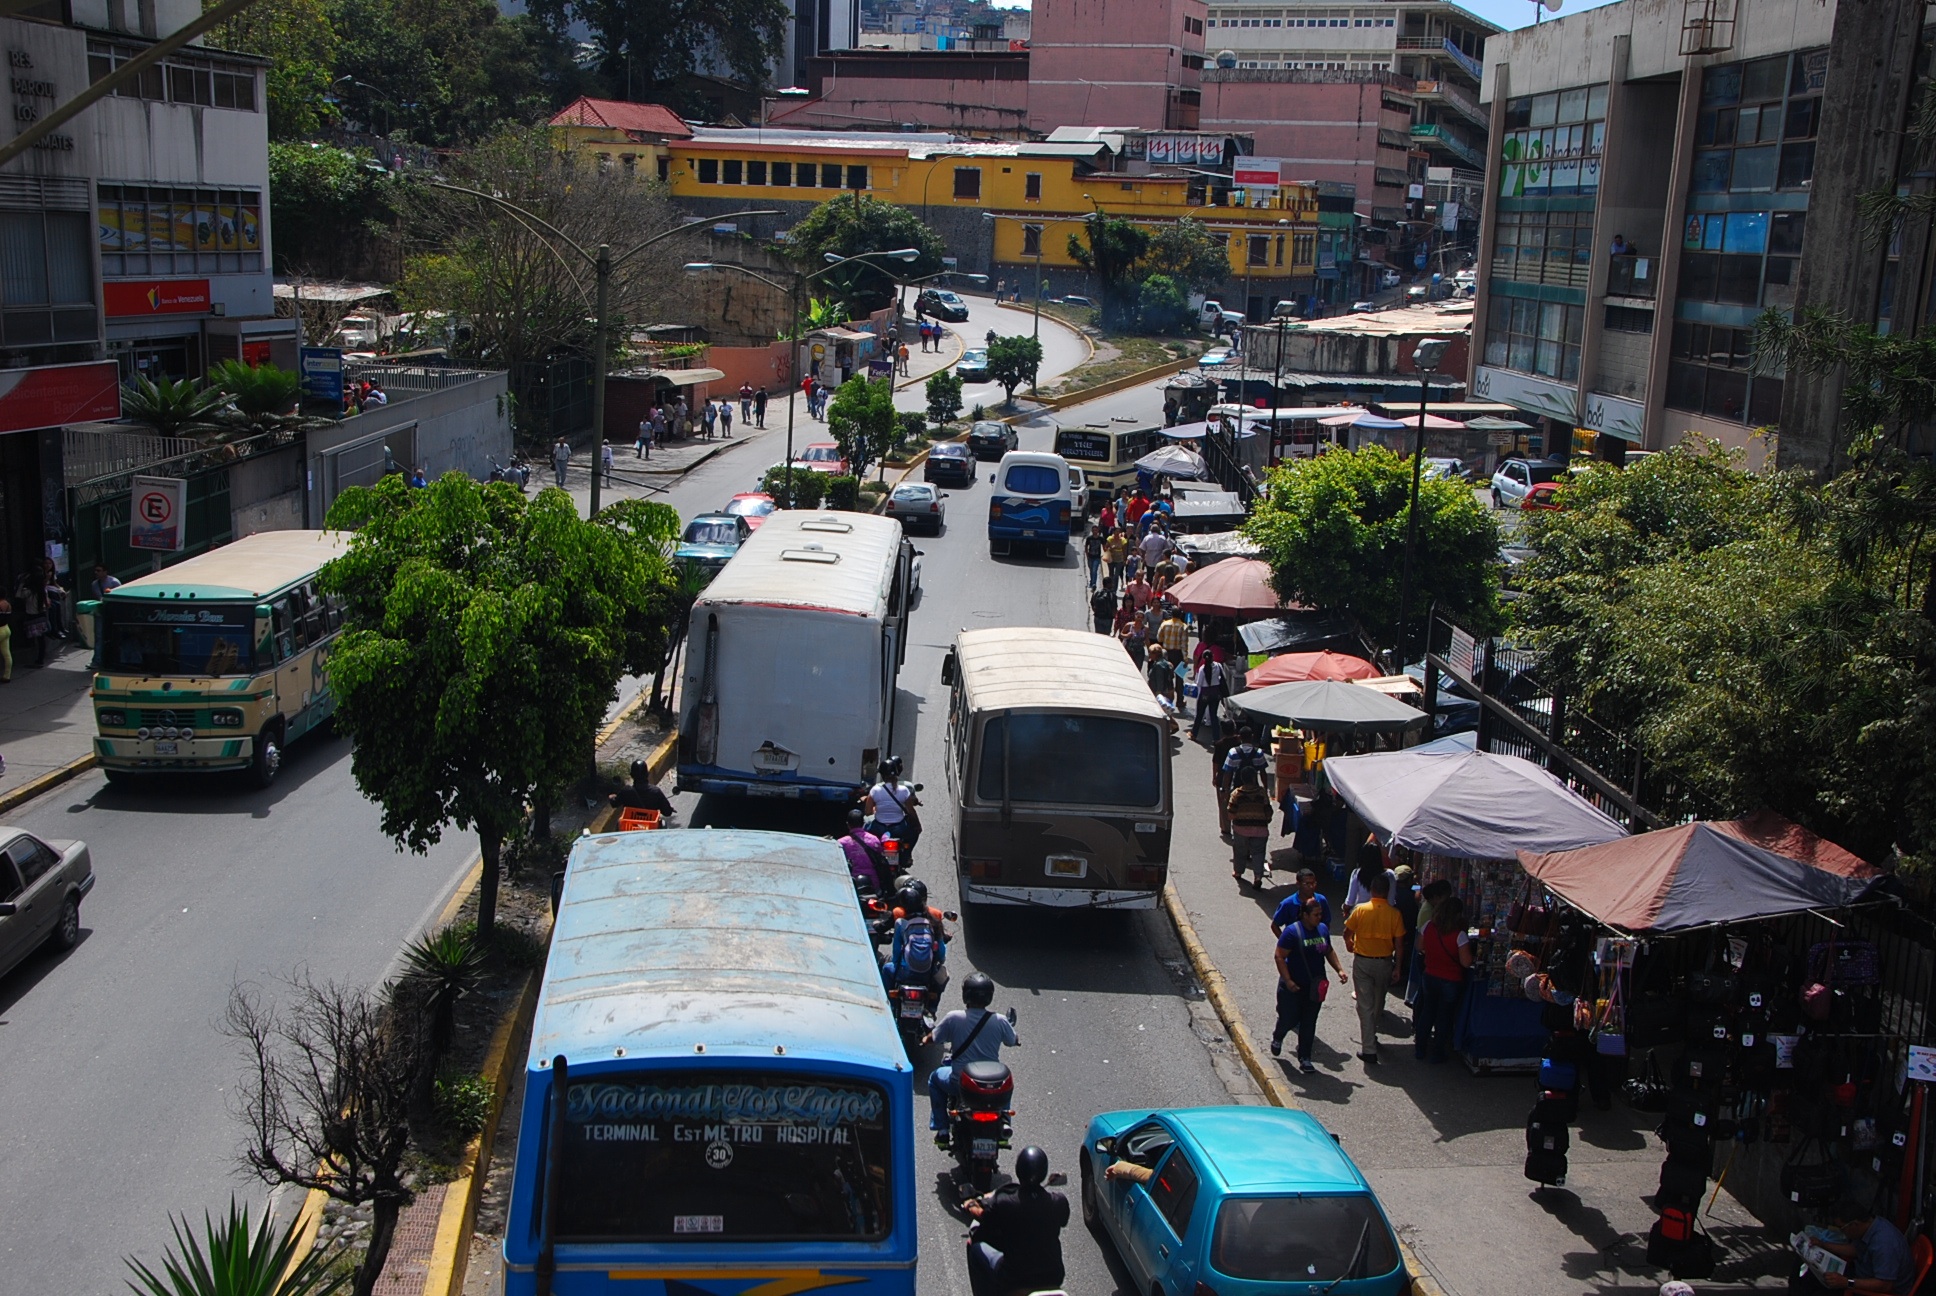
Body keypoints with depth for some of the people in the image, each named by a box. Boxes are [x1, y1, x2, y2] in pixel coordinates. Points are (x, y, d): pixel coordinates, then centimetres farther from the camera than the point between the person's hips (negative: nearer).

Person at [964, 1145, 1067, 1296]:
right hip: (1053, 1278, 3)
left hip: (1014, 1280, -2)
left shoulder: (1002, 1202, -21)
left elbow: (982, 1215, 1)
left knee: (975, 1246, 19)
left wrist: (971, 1205, 23)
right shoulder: (1059, 1202, -14)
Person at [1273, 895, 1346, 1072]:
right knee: (1289, 1019, 7)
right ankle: (1277, 1037, 41)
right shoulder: (1292, 932, -18)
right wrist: (1287, 981, -22)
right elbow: (1279, 957, -17)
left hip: (1315, 986, 5)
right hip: (1294, 986, -5)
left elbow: (1329, 951, 16)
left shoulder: (1323, 929, 1)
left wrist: (1339, 969, 4)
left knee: (1309, 1023, 10)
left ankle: (1304, 1059, 22)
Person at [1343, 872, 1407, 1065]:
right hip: (1384, 962, 2)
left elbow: (1347, 933, 0)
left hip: (1362, 962, -1)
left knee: (1365, 1005, 2)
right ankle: (1371, 1036, 41)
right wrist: (1397, 967, 5)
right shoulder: (1394, 914, -9)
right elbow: (1398, 943, -6)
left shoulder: (1360, 910, -11)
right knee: (1378, 1004, 22)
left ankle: (1369, 1050, -2)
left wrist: (1349, 944, 22)